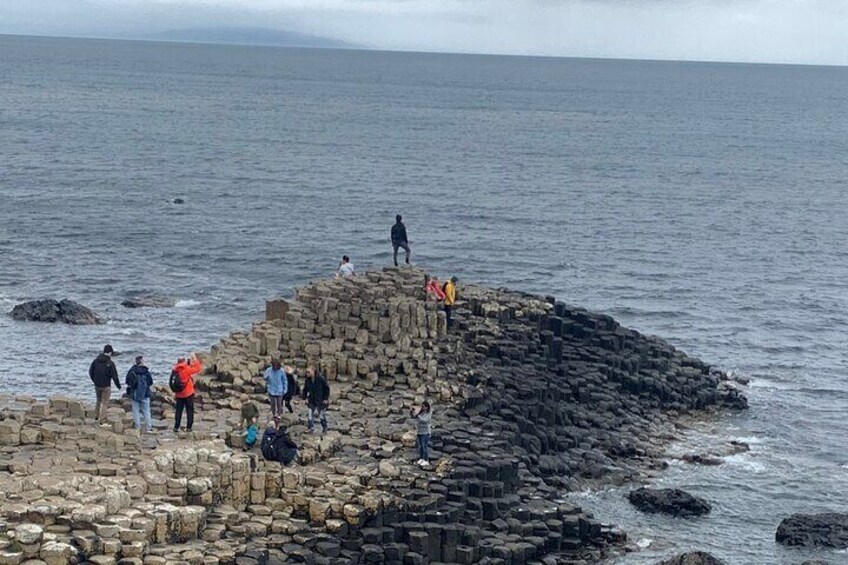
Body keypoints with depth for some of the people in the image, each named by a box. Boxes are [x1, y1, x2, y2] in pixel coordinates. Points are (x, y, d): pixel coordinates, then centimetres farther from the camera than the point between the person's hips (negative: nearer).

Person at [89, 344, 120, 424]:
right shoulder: (110, 363, -16)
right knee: (105, 403, 4)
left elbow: (90, 371, 7)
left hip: (97, 385, 5)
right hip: (106, 386, -5)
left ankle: (96, 417, 33)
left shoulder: (96, 360, -1)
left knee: (99, 400, 25)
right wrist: (119, 386, 1)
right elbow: (114, 376, -14)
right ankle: (102, 421, 3)